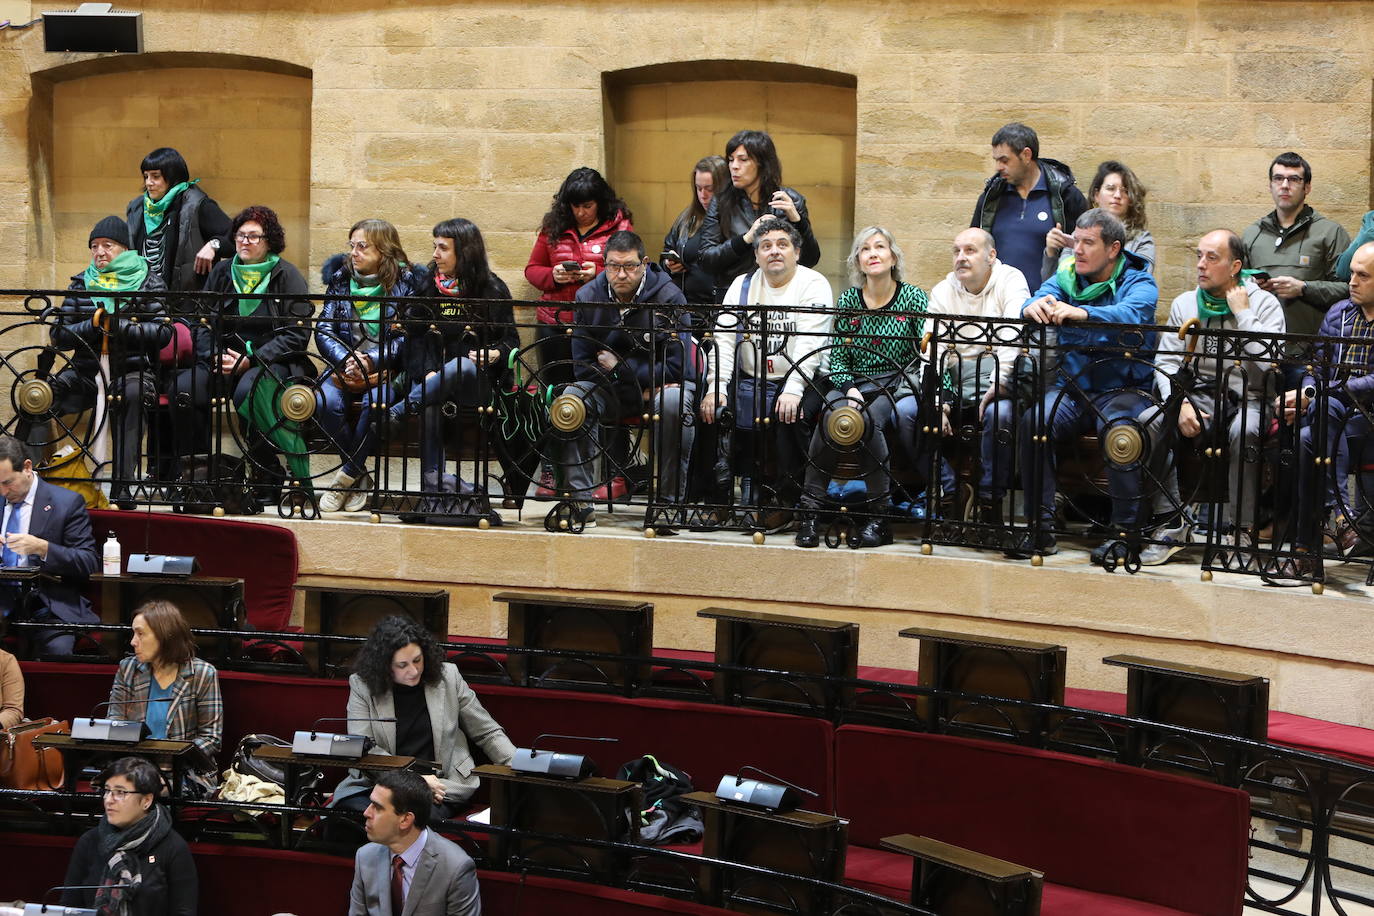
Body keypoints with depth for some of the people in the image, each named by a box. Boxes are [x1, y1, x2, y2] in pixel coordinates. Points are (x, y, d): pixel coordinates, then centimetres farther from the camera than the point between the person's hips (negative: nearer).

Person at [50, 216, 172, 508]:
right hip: (86, 371, 3)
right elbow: (59, 335, 8)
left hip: (134, 370, -3)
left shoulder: (147, 281, 6)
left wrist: (118, 325, -13)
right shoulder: (82, 283, 15)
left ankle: (124, 482, -39)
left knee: (134, 394, -38)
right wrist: (93, 324, -9)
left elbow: (163, 332, -6)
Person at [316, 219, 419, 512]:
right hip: (345, 366, 3)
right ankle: (360, 477, -12)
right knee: (327, 403, -28)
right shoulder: (341, 279, 11)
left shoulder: (403, 281, 0)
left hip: (385, 368, -3)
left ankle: (346, 477, -19)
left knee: (375, 403, -35)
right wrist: (346, 360, -16)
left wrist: (371, 360, -21)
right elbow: (323, 330, 4)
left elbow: (406, 337, -7)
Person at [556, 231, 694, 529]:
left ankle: (669, 501, -29)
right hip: (611, 391, 3)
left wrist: (618, 367, -15)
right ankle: (579, 502, -26)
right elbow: (583, 366, -5)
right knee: (573, 397, -27)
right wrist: (642, 386, -15)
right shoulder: (588, 297, -4)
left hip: (660, 385, -3)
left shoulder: (669, 297, -13)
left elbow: (674, 366, -17)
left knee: (673, 403, -37)